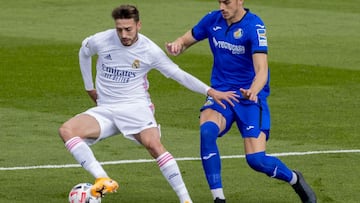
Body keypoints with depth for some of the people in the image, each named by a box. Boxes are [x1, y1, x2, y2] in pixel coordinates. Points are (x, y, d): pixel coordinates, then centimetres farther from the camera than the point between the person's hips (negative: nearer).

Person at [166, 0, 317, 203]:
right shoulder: (213, 20, 0)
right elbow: (186, 40, 11)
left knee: (256, 159, -13)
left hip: (250, 98, -4)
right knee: (207, 131, -29)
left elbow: (261, 70, -25)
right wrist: (176, 45, -14)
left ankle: (294, 179, 20)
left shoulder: (254, 26, -16)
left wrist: (253, 91, -46)